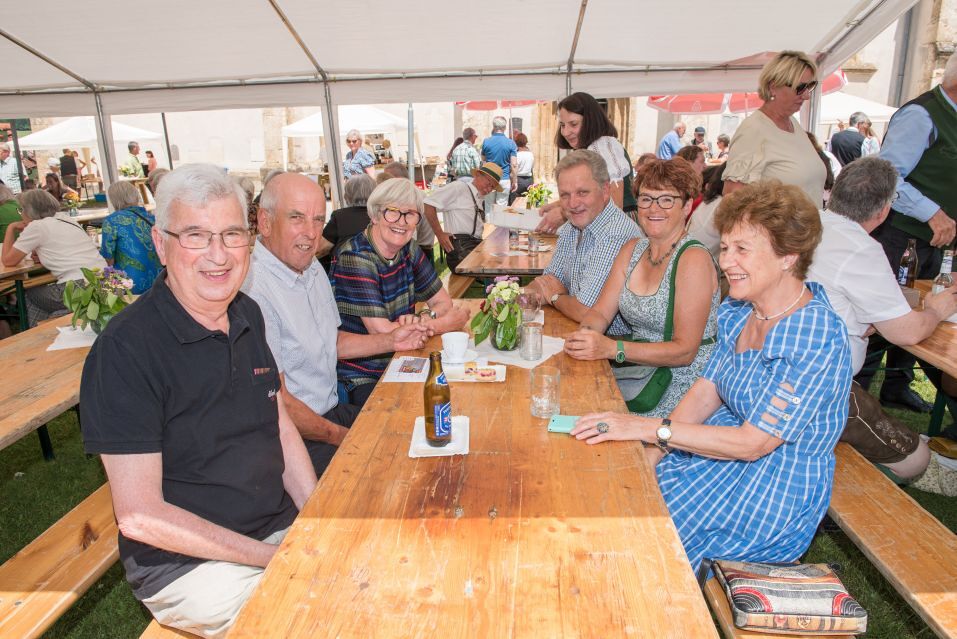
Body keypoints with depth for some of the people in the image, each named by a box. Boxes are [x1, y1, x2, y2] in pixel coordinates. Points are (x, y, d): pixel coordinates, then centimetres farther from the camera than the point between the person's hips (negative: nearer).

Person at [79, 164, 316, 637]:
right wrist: (275, 558, -18)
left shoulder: (248, 315, 2)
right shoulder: (125, 350, -19)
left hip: (284, 527, 6)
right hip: (185, 564, -6)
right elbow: (139, 516, -18)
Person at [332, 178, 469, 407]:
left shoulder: (409, 249, 4)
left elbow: (443, 301, 9)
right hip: (362, 381, -7)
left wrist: (423, 319, -15)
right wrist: (445, 323, -12)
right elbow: (382, 333, -23)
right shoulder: (354, 258, -18)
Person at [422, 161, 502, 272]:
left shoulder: (479, 198, 23)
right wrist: (439, 234, -11)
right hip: (460, 246, -8)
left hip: (477, 245, 8)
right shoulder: (459, 187, -2)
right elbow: (428, 204, -10)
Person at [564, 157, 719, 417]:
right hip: (640, 370, 6)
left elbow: (685, 351, -20)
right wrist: (586, 334, -20)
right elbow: (600, 312, 4)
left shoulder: (694, 259, -15)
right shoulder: (632, 249, 8)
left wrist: (612, 349, -30)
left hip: (679, 384, -6)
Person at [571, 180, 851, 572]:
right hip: (722, 448, 7)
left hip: (778, 487, -7)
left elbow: (752, 442, -24)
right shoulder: (739, 311, 1)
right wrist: (651, 456, -10)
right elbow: (705, 392, 2)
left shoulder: (819, 338, -23)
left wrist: (651, 428, -26)